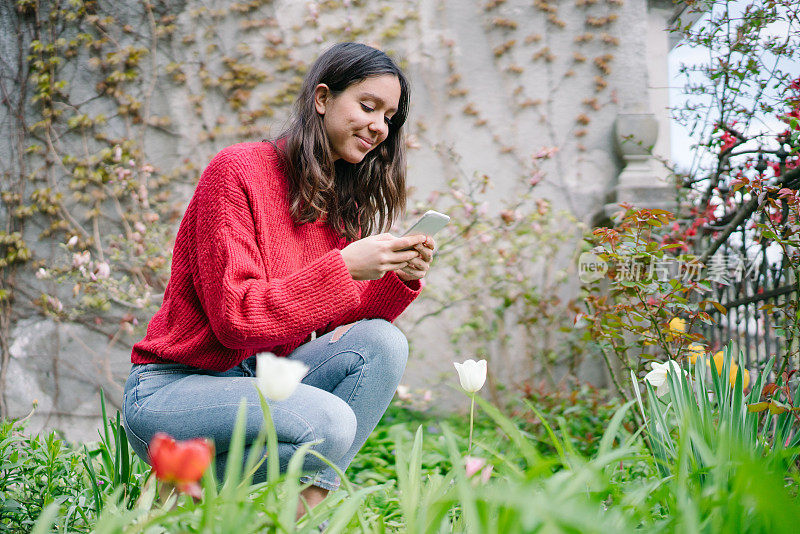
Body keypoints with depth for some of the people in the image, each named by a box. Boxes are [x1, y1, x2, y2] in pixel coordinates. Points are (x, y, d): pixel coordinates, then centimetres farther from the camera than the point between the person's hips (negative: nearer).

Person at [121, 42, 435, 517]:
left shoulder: (341, 205, 10)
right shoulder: (237, 171, -13)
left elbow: (334, 326, 2)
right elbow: (234, 318, -21)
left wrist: (400, 280, -15)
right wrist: (343, 267, -26)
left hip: (258, 382, 7)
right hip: (171, 388, -7)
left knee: (384, 343, -16)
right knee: (330, 424, -30)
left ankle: (307, 506, -17)